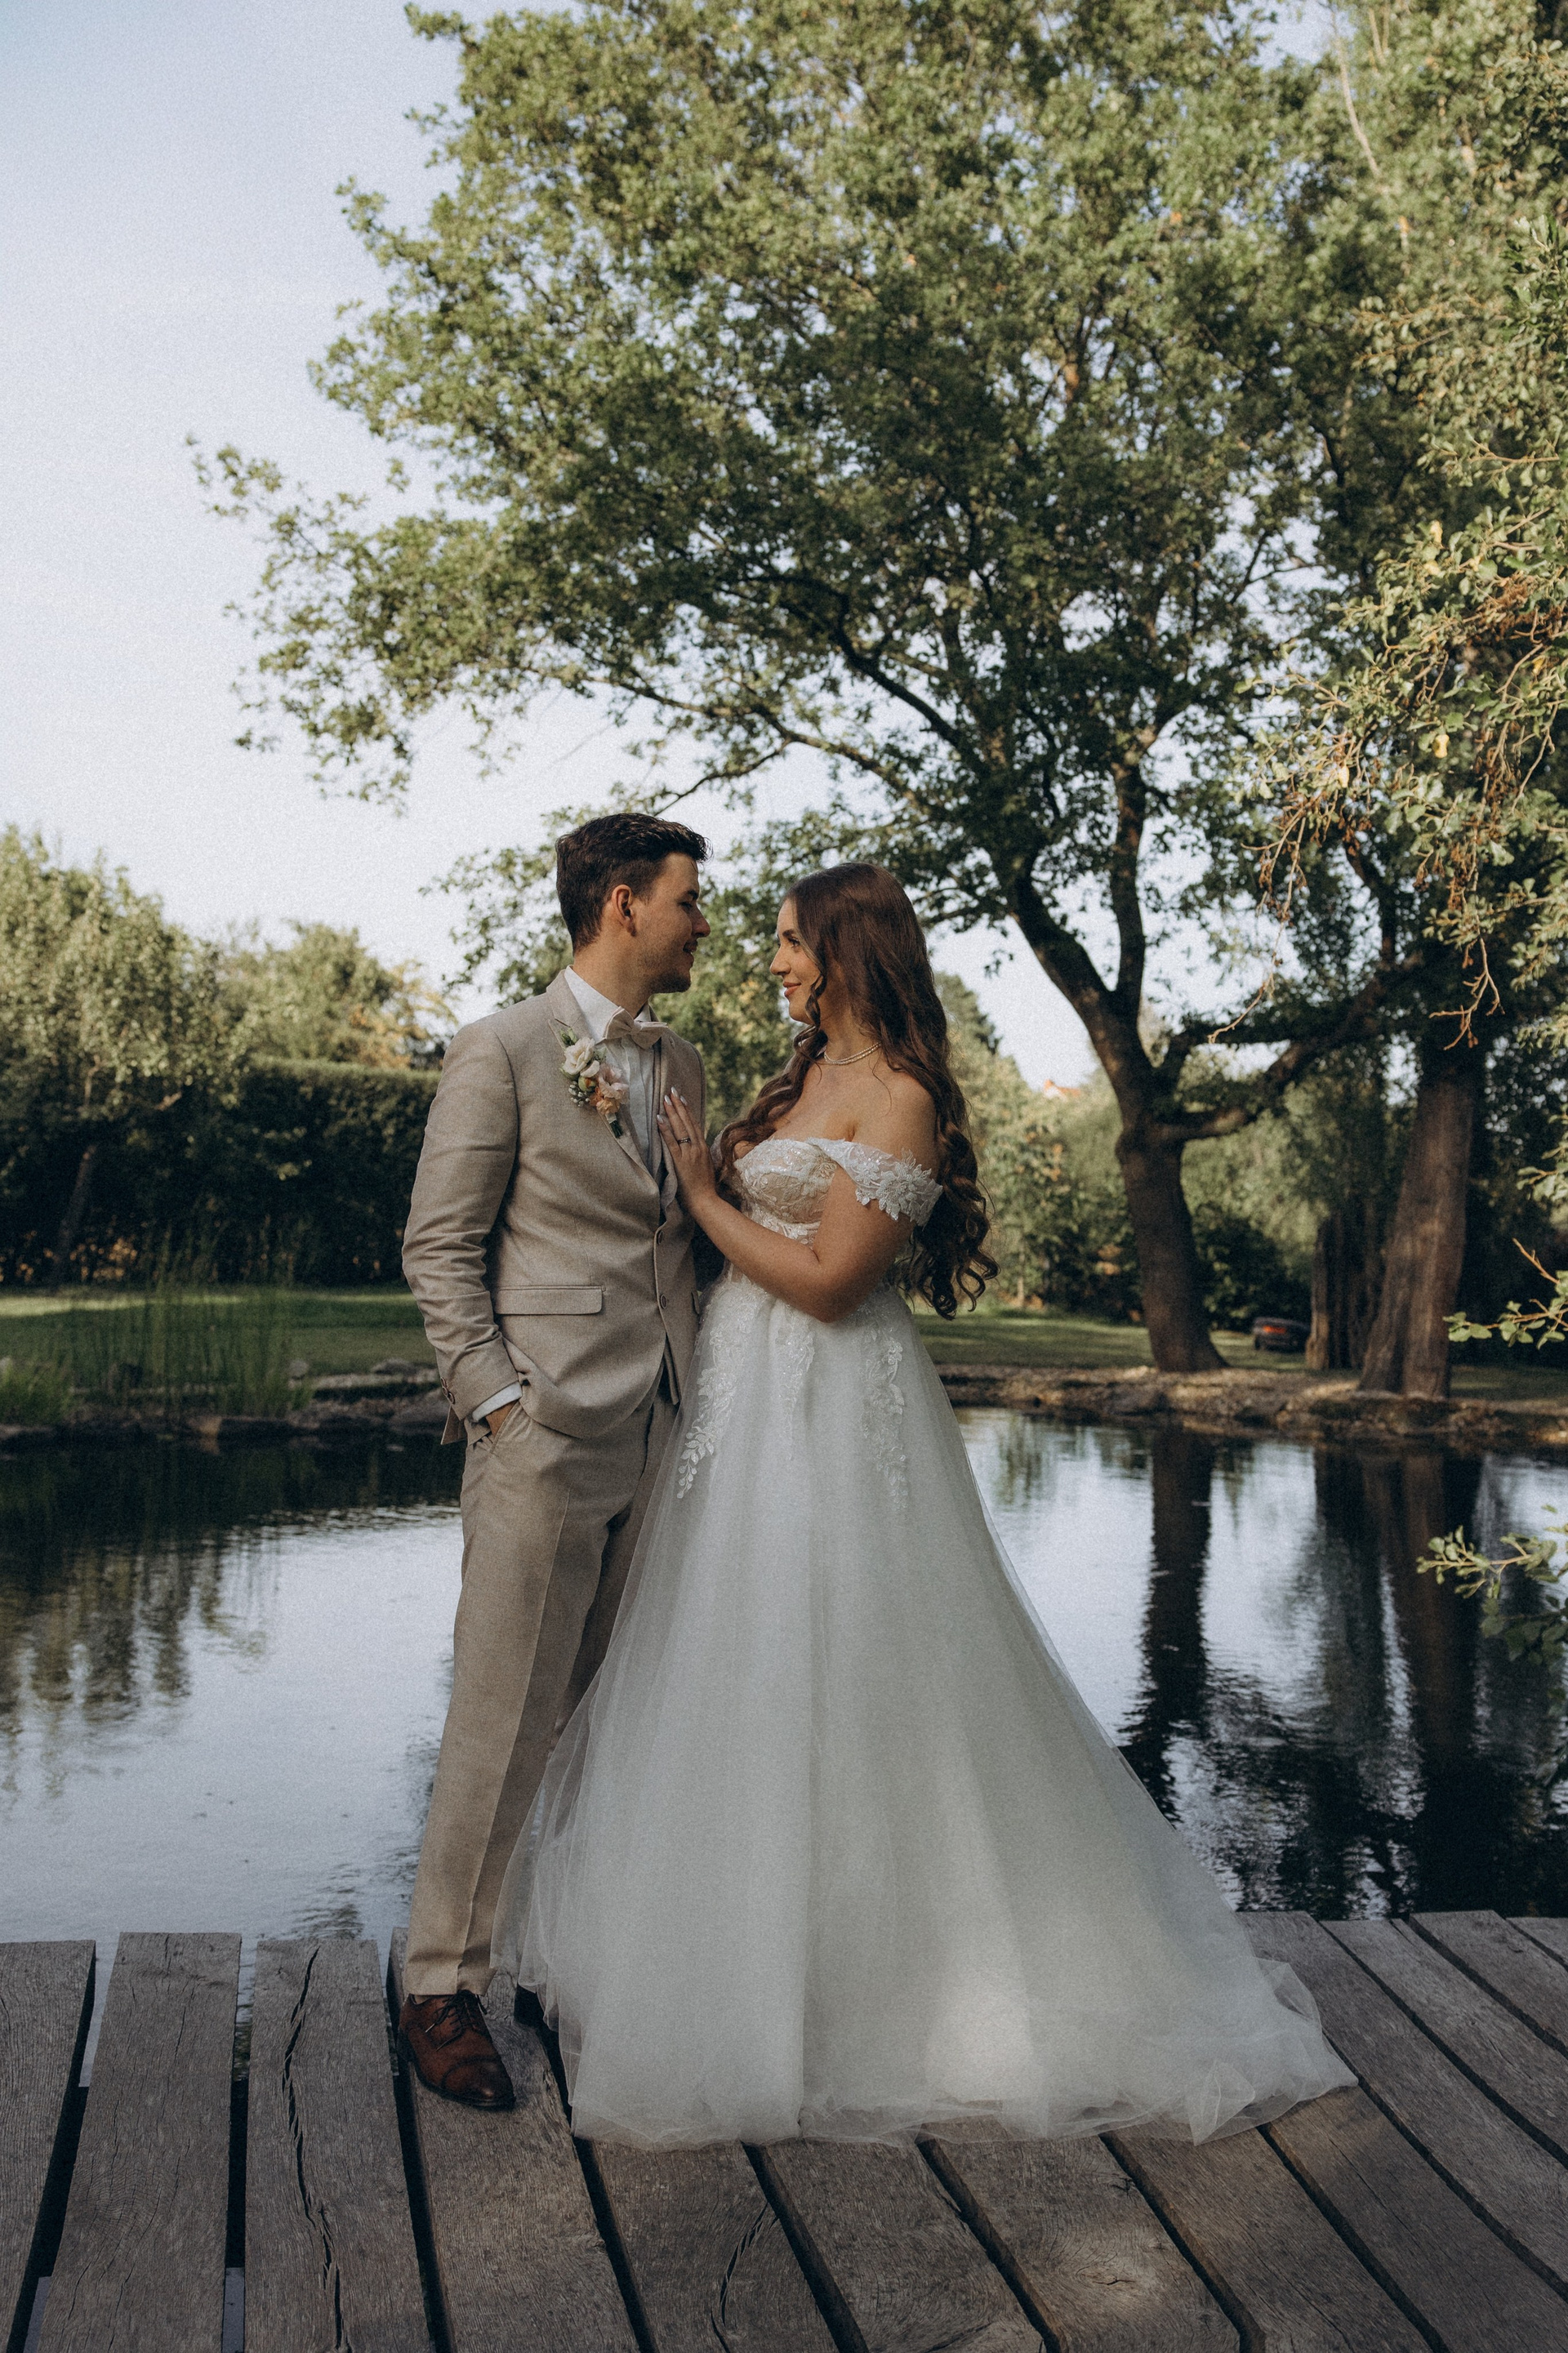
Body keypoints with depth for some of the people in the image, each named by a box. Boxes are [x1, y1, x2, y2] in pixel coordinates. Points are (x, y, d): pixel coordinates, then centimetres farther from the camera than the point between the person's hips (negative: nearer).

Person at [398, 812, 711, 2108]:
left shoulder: (682, 1064, 16)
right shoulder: (501, 1053, -4)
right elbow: (440, 1248, -5)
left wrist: (711, 1394, 13)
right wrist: (496, 1402, -13)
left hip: (666, 1435, 7)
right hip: (549, 1431, -6)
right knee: (508, 1720, 0)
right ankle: (444, 1986, 16)